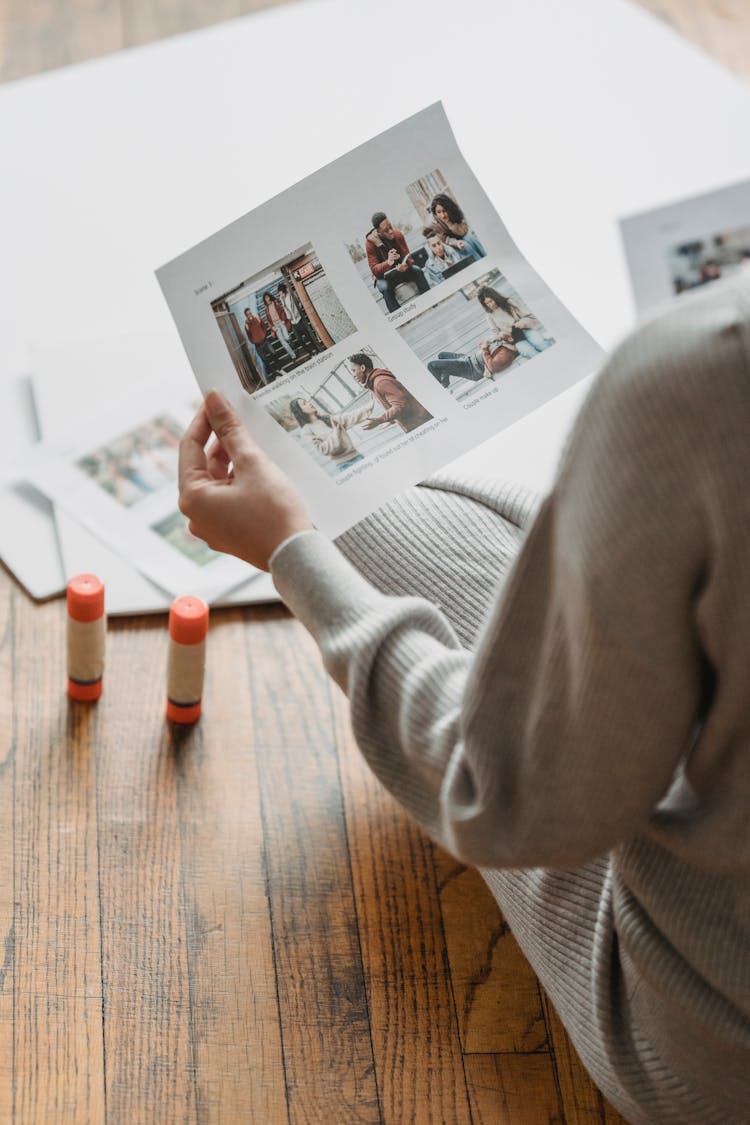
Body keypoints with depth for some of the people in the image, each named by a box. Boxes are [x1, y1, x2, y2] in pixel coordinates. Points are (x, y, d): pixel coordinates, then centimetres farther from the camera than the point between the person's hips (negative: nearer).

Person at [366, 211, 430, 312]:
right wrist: (388, 262, -44)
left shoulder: (398, 235, -8)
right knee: (385, 288, -35)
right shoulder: (370, 243, -19)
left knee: (417, 271, -23)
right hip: (383, 276, -4)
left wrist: (405, 265, -34)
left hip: (401, 269, 4)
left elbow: (407, 256, -7)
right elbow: (374, 269, -22)